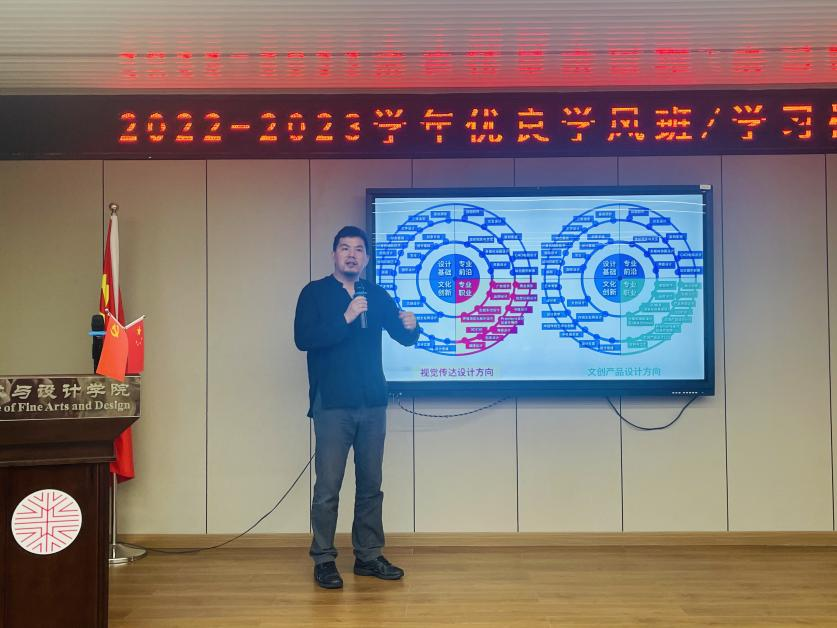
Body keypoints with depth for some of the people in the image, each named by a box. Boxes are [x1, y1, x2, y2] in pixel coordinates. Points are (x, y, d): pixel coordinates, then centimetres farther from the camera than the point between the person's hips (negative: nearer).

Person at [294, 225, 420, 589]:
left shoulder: (376, 295, 10)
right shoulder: (315, 293, 0)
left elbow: (404, 338, 8)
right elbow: (303, 338, -14)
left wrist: (411, 326, -15)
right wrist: (345, 319, -23)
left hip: (372, 403, 4)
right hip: (332, 404, -4)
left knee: (371, 485, 11)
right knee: (328, 487, -1)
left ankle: (369, 556, 22)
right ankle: (323, 560, 12)